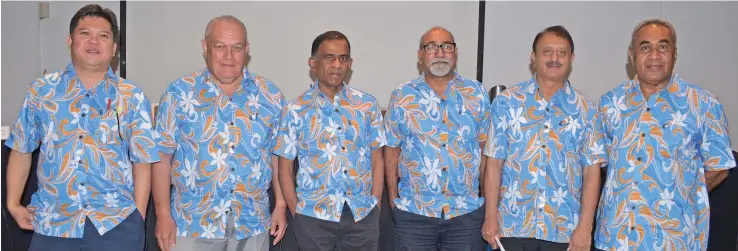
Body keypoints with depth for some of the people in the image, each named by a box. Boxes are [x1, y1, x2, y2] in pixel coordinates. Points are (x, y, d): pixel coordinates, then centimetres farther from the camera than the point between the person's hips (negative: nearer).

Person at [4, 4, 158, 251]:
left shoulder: (132, 98, 2)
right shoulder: (41, 90, 6)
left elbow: (142, 161, 1)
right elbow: (21, 149, 11)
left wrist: (137, 216, -4)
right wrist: (13, 203, 6)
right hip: (51, 223, 1)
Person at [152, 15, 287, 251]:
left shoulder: (270, 96, 2)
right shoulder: (179, 93, -4)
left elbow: (278, 155, 7)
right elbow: (163, 156, -3)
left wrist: (281, 206, 2)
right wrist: (163, 214, -7)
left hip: (252, 223, 2)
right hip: (192, 223, -2)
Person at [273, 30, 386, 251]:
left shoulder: (367, 104, 4)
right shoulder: (296, 111, -2)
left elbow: (377, 159, 7)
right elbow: (285, 168, 2)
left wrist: (375, 204, 2)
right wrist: (296, 214, -2)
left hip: (363, 216, 2)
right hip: (313, 217, -2)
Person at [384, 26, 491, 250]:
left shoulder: (477, 94, 3)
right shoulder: (402, 97, 1)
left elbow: (485, 146, 5)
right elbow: (392, 150, 4)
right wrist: (393, 198, 3)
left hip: (468, 210, 1)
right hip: (413, 211, -1)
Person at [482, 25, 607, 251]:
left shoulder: (586, 109, 3)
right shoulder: (507, 102, 1)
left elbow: (592, 171, 0)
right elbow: (494, 163, 0)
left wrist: (585, 226, -7)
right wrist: (491, 217, -4)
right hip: (512, 227, 0)